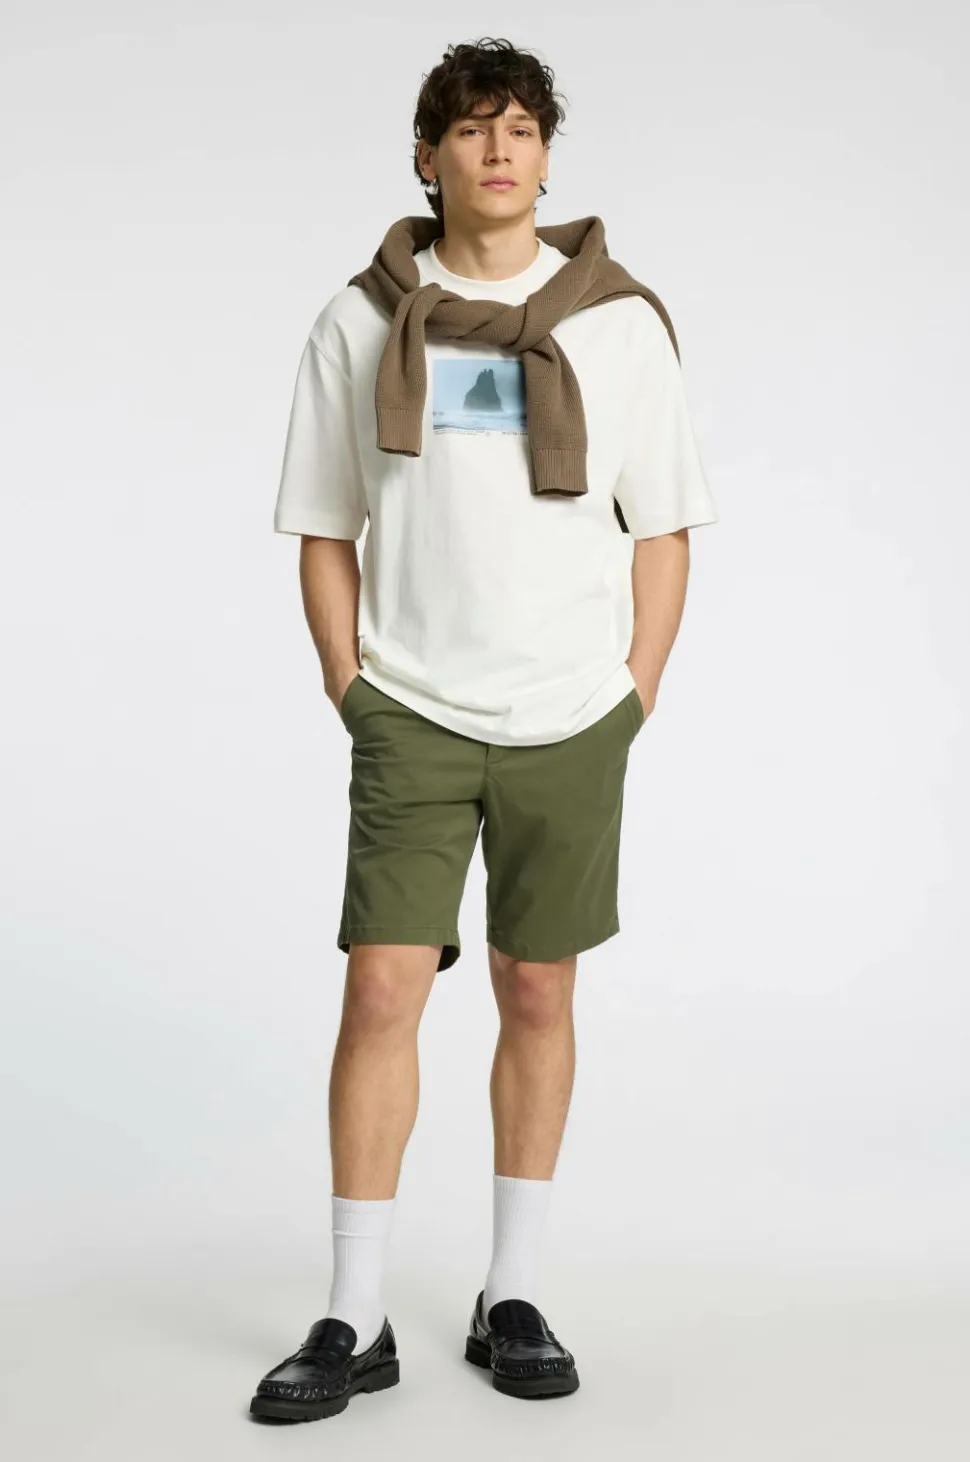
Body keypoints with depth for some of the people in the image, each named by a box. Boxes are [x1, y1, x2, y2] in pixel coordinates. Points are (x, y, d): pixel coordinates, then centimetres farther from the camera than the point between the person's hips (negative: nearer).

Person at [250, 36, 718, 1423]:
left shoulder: (619, 320, 3)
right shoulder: (360, 324, 4)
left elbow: (662, 533, 6)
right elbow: (325, 529, 8)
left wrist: (635, 699, 0)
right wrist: (349, 686, 0)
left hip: (568, 722, 1)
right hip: (413, 719, 0)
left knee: (538, 998, 7)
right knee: (382, 989, -7)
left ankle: (512, 1299, 20)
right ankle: (354, 1321, 4)